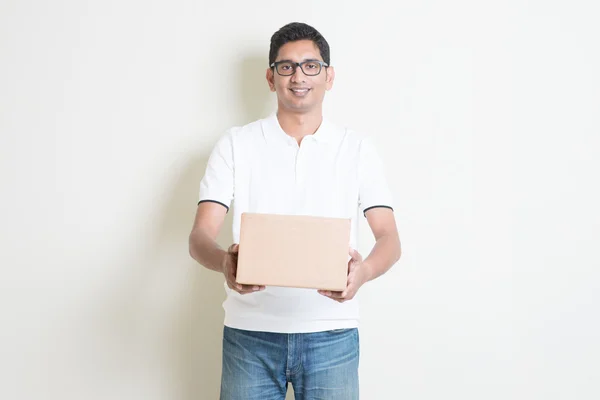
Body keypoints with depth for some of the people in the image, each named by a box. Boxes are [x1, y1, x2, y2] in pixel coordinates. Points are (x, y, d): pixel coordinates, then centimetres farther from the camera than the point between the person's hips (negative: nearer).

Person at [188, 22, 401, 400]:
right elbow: (200, 235, -2)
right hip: (250, 331, 0)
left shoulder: (359, 148, 5)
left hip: (331, 334, 0)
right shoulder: (236, 144, 5)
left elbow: (389, 238, -1)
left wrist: (364, 270, -24)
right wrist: (225, 262, -25)